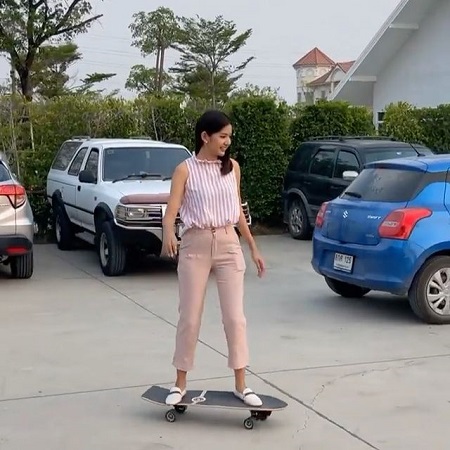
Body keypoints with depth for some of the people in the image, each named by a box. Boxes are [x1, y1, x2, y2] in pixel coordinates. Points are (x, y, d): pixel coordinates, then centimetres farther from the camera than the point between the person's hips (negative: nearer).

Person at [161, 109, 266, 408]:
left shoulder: (232, 167, 6)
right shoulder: (186, 170, -6)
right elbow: (172, 210, -15)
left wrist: (253, 248, 14)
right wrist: (169, 235, -37)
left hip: (228, 245, 3)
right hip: (195, 246, -3)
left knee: (235, 316, 1)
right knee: (190, 317, 3)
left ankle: (241, 385, 10)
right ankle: (180, 384, 16)